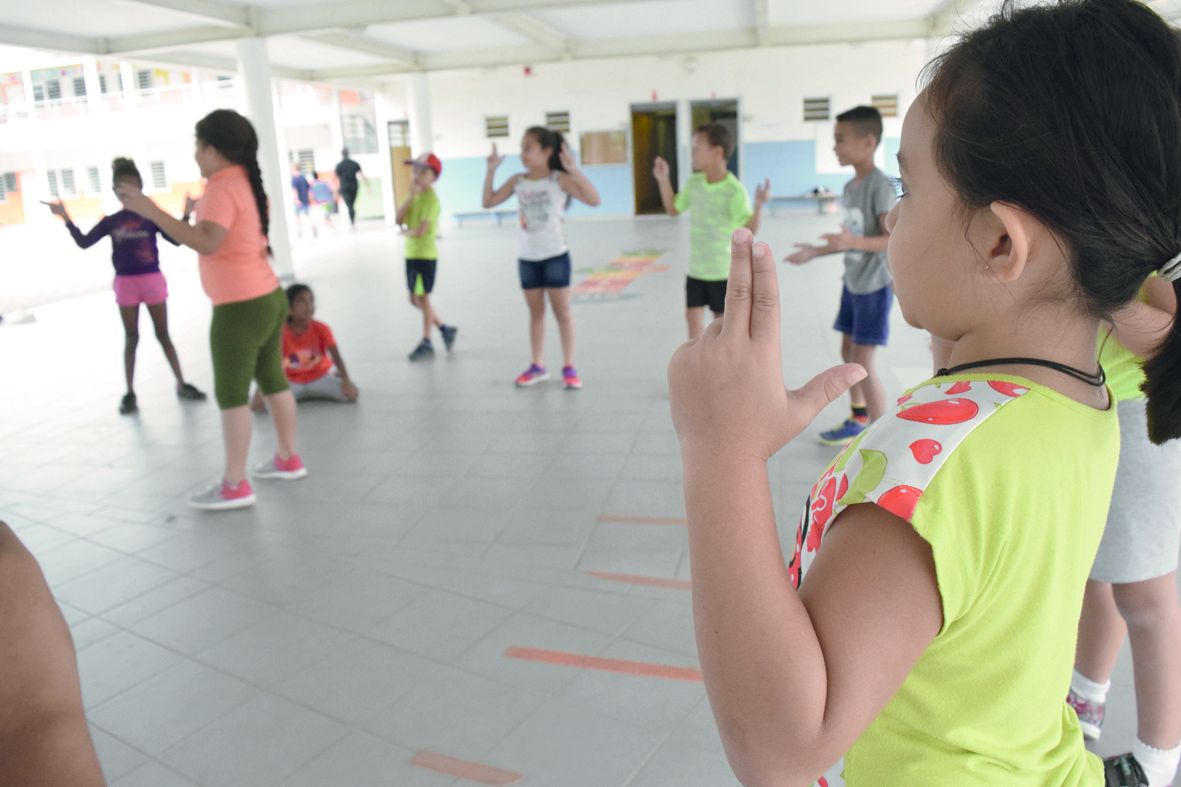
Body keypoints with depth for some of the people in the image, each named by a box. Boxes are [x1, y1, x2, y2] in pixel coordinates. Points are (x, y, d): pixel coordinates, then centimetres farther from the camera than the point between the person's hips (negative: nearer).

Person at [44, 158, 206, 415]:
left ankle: (181, 384, 14)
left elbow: (176, 240, -8)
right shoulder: (111, 221, 2)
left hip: (152, 280, -1)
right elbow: (84, 242, 3)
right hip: (125, 283, 1)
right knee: (131, 339, 7)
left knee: (163, 335, 5)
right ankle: (130, 393, 13)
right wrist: (66, 218, -7)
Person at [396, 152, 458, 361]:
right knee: (415, 299, 13)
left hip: (426, 255, -8)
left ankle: (426, 343, 11)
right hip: (411, 254, 8)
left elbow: (421, 230, -24)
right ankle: (445, 329, 27)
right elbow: (399, 220, -3)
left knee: (422, 298, 0)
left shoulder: (431, 198, -15)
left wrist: (406, 232, -4)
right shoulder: (414, 196, 10)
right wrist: (411, 196, -11)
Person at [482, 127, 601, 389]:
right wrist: (491, 170, -3)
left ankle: (569, 367, 11)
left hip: (555, 255, -4)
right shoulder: (517, 181, 4)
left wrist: (574, 170, -27)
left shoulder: (559, 179, -10)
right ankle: (537, 366, 22)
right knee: (536, 312, 13)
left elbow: (594, 200, -20)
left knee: (562, 311, 3)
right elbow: (488, 202, 6)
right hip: (527, 257, 5)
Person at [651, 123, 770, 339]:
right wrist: (664, 181, 3)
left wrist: (759, 205, -36)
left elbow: (749, 231, -20)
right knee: (693, 318, 6)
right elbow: (673, 210, 13)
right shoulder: (694, 182, 0)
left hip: (723, 270, -5)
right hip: (695, 269, 5)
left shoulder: (734, 191, -18)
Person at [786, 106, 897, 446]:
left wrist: (853, 242, -37)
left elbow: (895, 239, -24)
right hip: (852, 283, 9)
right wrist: (816, 251, 14)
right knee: (848, 352, 14)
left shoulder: (880, 185, -18)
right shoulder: (850, 186, 8)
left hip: (875, 285, -9)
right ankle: (858, 420, 29)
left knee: (863, 360, -7)